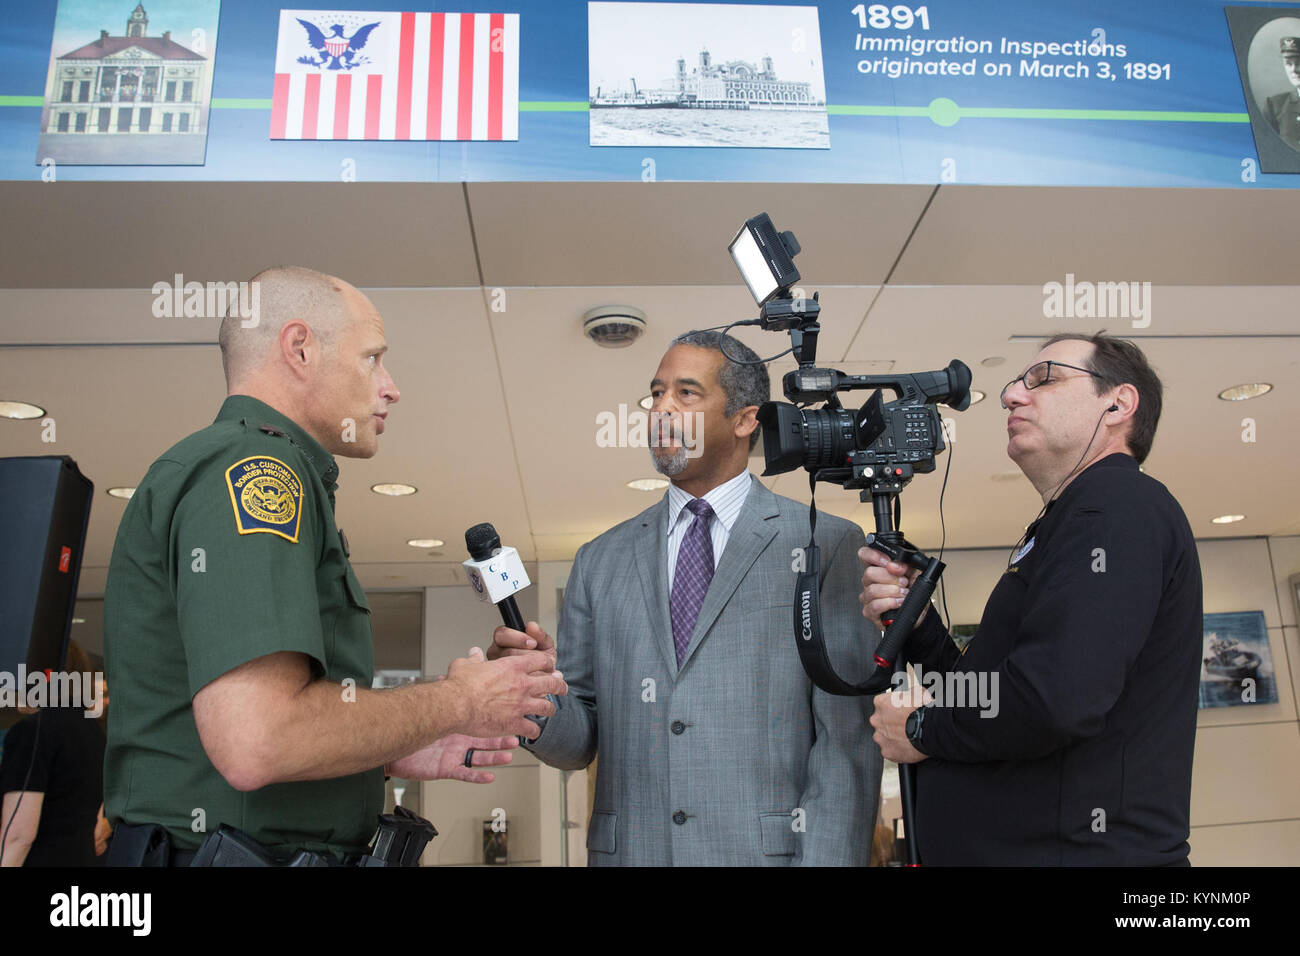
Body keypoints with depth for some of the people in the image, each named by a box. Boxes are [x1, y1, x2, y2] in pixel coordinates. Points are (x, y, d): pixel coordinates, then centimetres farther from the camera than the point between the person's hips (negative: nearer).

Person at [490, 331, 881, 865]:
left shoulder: (826, 545, -3)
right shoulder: (599, 561, 7)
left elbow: (845, 734, -8)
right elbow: (579, 743, 6)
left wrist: (827, 858, -16)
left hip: (765, 848, -3)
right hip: (629, 849, 3)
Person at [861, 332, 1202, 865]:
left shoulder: (1117, 505, -15)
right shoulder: (1066, 522, 17)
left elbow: (1059, 698, -29)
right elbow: (984, 695, 16)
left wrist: (923, 730, -13)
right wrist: (916, 626, -1)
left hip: (1083, 849, -9)